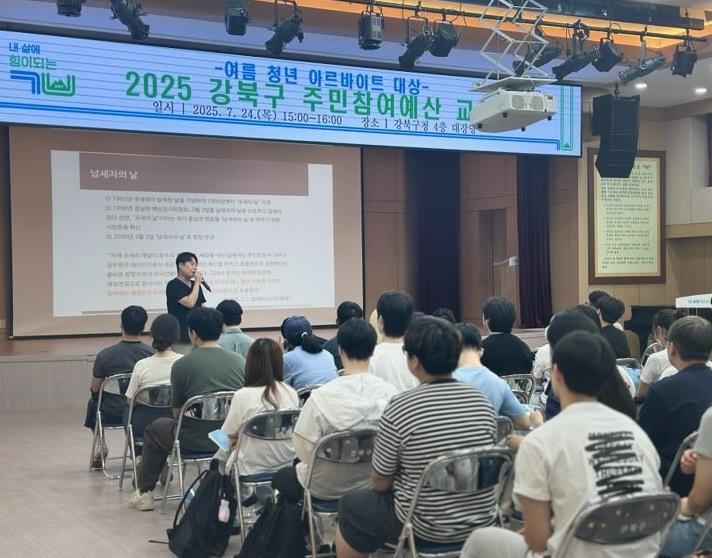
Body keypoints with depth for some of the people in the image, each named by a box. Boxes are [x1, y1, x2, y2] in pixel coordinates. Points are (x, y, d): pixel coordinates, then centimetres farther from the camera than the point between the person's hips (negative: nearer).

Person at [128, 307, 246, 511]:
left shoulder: (182, 365, -7)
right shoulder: (240, 361, 2)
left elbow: (177, 412, 3)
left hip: (198, 440, -4)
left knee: (154, 429, 25)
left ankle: (144, 493, 30)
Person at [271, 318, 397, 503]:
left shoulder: (322, 397, -26)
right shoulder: (389, 393, -17)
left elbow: (304, 451, -20)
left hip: (328, 488, -4)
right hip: (373, 484, 4)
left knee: (281, 477, 28)